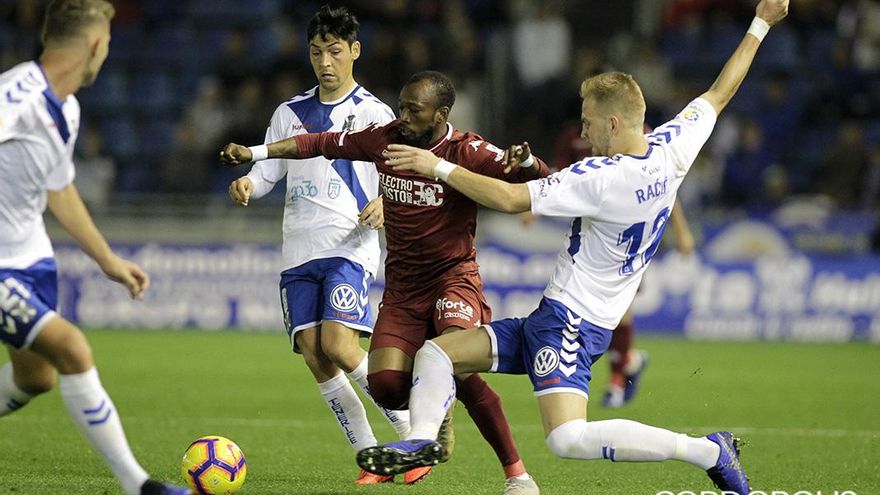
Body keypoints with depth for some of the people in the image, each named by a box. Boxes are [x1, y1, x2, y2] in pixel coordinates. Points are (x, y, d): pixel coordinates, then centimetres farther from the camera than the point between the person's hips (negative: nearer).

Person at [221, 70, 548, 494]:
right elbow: (320, 144, 13)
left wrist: (525, 161, -42)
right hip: (402, 286, 4)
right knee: (386, 387, -16)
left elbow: (541, 180, -19)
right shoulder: (384, 139, 0)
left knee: (459, 372, -28)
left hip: (453, 277, -4)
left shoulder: (467, 152, -13)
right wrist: (254, 153, 10)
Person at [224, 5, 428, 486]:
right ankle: (371, 456, 3)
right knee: (312, 353, -5)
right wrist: (248, 183, -8)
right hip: (299, 249, 5)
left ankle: (414, 435, -7)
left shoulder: (373, 113, 4)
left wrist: (385, 202, -22)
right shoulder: (291, 113, 17)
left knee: (338, 343, -22)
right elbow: (269, 169, 16)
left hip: (350, 247, -5)